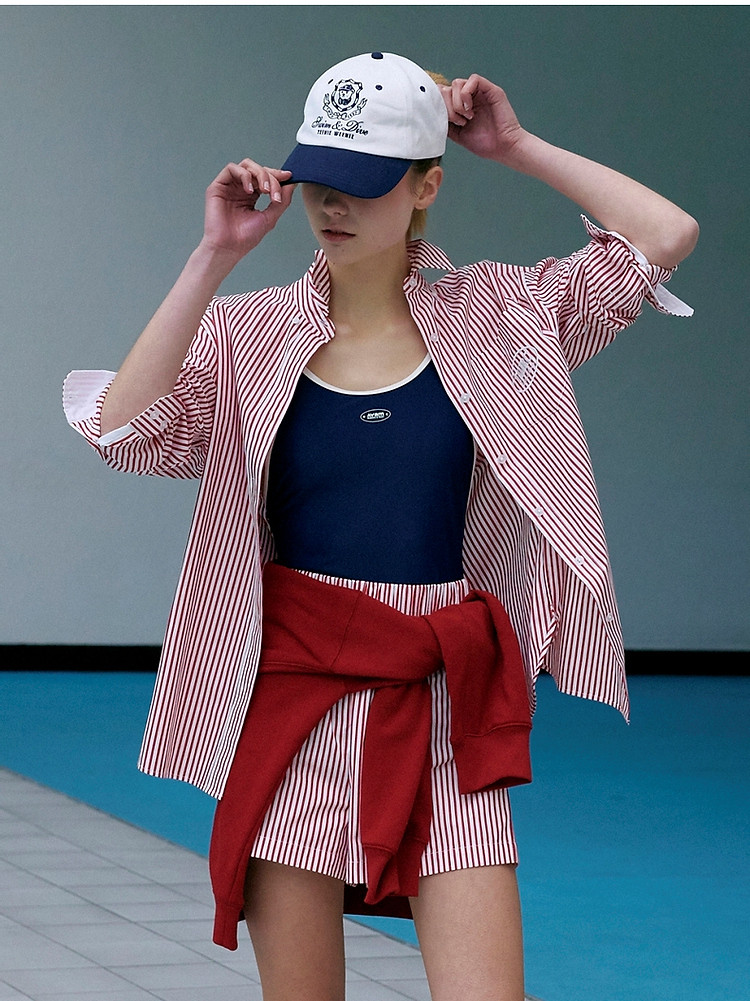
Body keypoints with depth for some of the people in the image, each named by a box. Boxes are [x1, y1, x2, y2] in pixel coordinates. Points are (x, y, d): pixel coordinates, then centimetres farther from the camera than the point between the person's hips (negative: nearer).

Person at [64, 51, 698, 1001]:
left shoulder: (492, 315, 4)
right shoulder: (248, 334, 1)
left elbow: (667, 237, -1)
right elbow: (123, 427, -15)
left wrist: (519, 149, 0)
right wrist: (214, 257, -16)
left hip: (443, 702, 0)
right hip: (294, 701, 0)